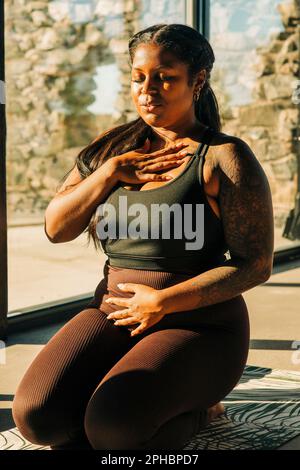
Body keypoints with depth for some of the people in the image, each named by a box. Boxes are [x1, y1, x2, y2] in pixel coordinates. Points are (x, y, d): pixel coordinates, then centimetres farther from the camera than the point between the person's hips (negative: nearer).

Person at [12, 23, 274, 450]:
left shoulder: (224, 158, -7)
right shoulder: (110, 147, 9)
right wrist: (111, 173, -11)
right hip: (113, 315, 5)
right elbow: (56, 228, 4)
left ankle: (194, 410, 5)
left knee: (112, 429, -28)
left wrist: (165, 302, -18)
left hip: (199, 326, -4)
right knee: (37, 415, -20)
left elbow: (257, 264, -11)